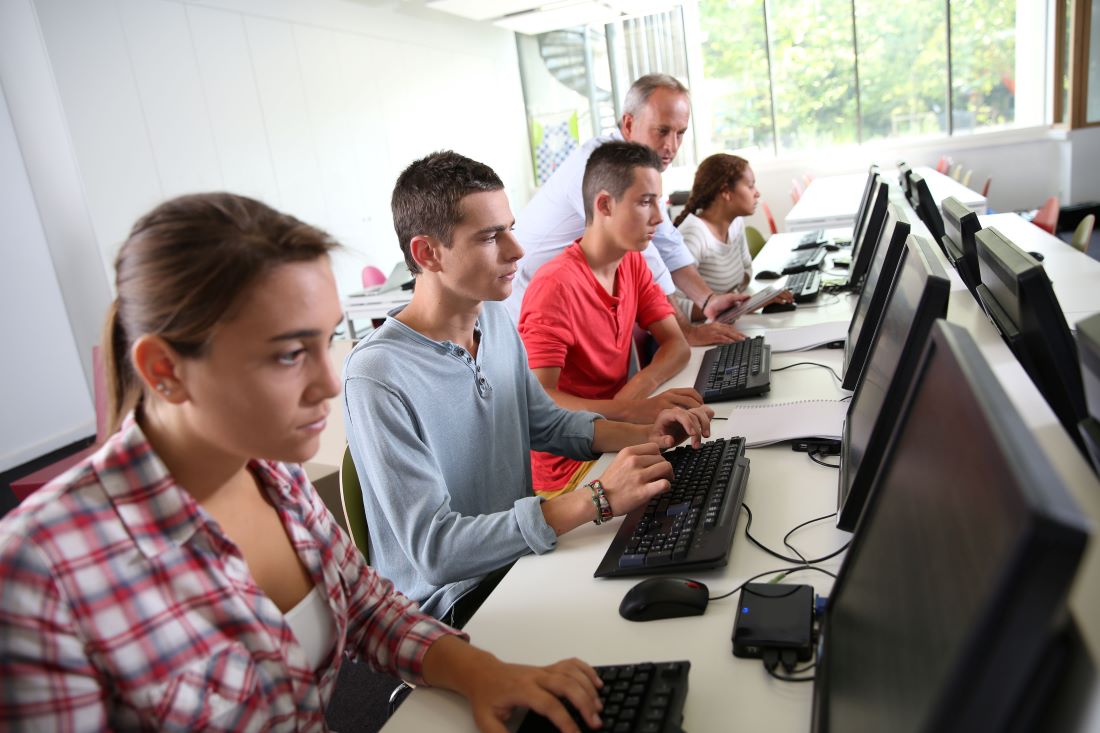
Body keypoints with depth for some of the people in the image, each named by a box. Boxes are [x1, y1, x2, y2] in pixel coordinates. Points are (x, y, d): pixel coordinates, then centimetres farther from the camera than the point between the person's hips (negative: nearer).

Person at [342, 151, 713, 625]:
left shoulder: (496, 320, 1)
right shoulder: (377, 376, -26)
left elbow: (546, 424, 14)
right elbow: (432, 551, -28)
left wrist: (644, 436, -4)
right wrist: (596, 500, -32)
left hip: (518, 553, 7)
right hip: (450, 602, -7)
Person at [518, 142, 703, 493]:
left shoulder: (633, 263, 6)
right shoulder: (556, 286, -21)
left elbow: (677, 344, 3)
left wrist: (642, 385, -19)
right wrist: (632, 411, -42)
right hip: (567, 470, -8)